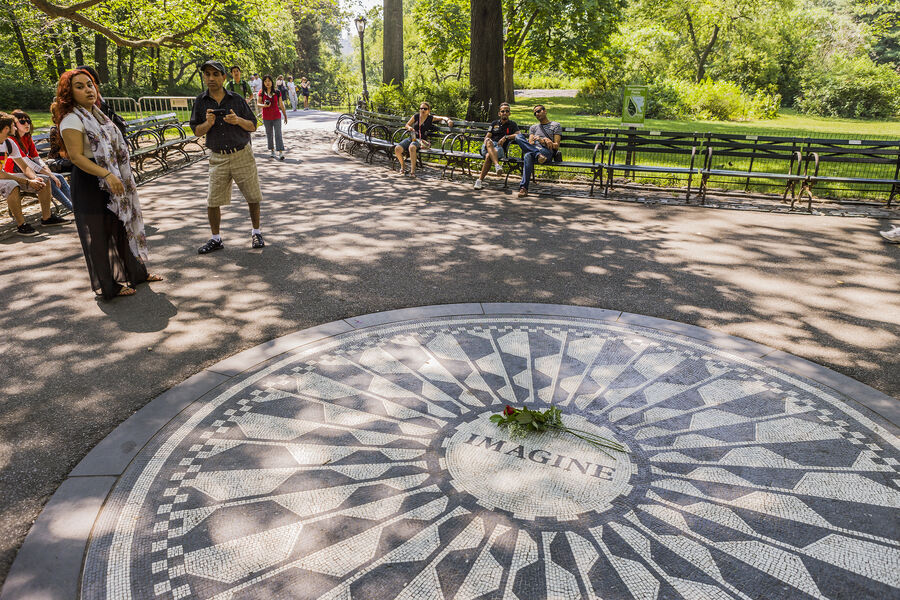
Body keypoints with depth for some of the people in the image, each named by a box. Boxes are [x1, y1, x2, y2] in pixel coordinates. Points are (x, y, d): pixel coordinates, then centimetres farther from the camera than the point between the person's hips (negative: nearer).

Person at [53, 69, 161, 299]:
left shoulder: (96, 113, 11)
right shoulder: (71, 120, -15)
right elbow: (76, 156, -22)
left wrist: (120, 177, 20)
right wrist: (107, 175, -30)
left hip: (112, 180, 9)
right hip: (90, 183, -9)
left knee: (123, 224, 17)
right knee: (100, 232, 1)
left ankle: (135, 272, 31)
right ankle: (109, 285, 12)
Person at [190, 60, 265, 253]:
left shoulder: (236, 99, 0)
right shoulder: (201, 101, 3)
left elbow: (253, 126, 4)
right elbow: (196, 131, 5)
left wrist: (238, 121, -17)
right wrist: (207, 124, -16)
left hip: (242, 155, -1)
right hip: (218, 157, 1)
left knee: (253, 197, 5)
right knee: (212, 202, 1)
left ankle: (256, 233, 23)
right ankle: (216, 239, 15)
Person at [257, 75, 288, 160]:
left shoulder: (277, 92, 0)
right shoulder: (262, 93, 1)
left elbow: (281, 105, 6)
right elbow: (258, 103, -1)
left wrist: (285, 115, 8)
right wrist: (264, 105, -23)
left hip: (276, 116, -1)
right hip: (266, 117, 2)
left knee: (278, 134, -9)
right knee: (269, 134, 11)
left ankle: (281, 152, -14)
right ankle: (271, 150, 24)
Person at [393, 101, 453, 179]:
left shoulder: (431, 118, 5)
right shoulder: (416, 116, 12)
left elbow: (443, 118, 4)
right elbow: (407, 125, 21)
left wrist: (448, 120, -17)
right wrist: (409, 127, -1)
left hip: (421, 140, -4)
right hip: (411, 138, 4)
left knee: (412, 147, -40)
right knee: (397, 149, -21)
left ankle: (412, 171, -36)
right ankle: (402, 166, 6)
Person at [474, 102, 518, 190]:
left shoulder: (512, 124, 20)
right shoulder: (495, 123, 28)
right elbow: (487, 136, 19)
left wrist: (506, 137, -11)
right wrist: (487, 141, -4)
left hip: (500, 148, -2)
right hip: (488, 146, 2)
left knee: (488, 156, -37)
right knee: (488, 141, -37)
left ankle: (480, 180, -39)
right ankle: (497, 165, -54)